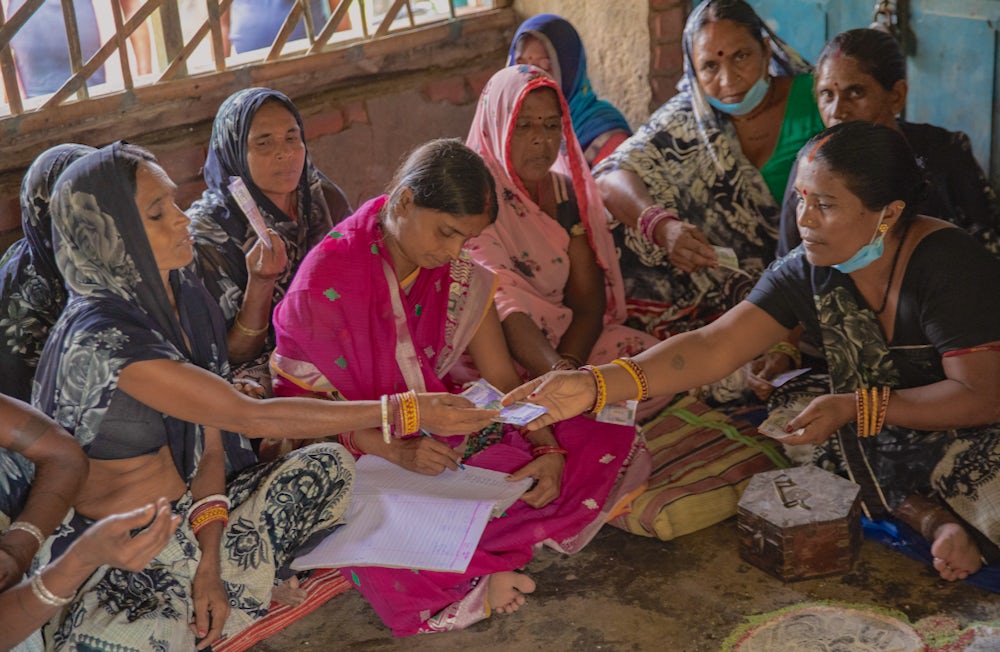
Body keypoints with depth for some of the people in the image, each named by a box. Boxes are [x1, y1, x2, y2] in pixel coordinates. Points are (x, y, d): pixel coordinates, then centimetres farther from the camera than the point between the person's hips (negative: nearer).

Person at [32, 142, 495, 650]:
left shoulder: (183, 295, 0)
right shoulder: (101, 339, -27)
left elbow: (210, 441, 1)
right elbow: (252, 417, -30)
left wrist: (209, 557, -12)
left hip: (186, 512, 8)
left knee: (328, 465, -3)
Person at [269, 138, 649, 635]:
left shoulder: (460, 272, -2)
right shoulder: (326, 279, -19)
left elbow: (503, 379, 1)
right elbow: (300, 401, -15)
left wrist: (549, 450, -17)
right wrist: (397, 451, -31)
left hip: (448, 432, 6)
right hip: (362, 454, -5)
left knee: (611, 445, -13)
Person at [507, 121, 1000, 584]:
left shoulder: (949, 265, -24)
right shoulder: (806, 272, -9)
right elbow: (714, 346, -18)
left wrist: (857, 408, -31)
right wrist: (594, 385, -32)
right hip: (876, 433, 8)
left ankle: (940, 516, -7)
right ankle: (931, 517, -9)